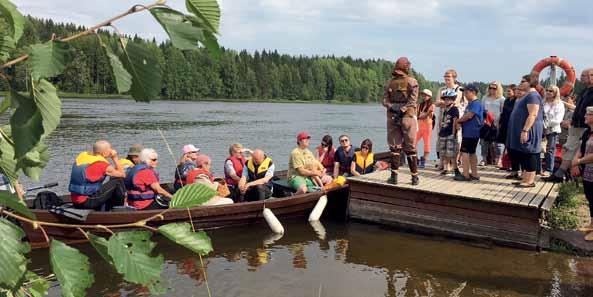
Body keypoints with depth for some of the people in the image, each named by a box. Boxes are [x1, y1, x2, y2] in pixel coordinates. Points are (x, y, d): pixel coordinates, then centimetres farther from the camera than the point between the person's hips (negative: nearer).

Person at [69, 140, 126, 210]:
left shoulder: (81, 155, 6)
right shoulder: (103, 164, -14)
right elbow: (122, 174, -1)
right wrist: (115, 158, 3)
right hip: (88, 202, -8)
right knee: (118, 180, -3)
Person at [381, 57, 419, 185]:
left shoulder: (390, 83, 8)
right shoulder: (411, 81, -2)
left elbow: (385, 100, 0)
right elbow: (412, 100, -13)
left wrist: (392, 107, -7)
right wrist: (402, 110, -13)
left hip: (392, 117, 2)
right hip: (407, 117, -2)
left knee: (394, 147, 7)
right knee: (410, 148, 4)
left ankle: (394, 176, 5)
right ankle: (415, 177, 9)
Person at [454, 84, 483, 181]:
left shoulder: (476, 103, -13)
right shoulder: (470, 104, 18)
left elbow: (469, 115, -22)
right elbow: (466, 116, 18)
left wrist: (458, 120, -8)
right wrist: (460, 122, -2)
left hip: (471, 133, -10)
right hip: (468, 132, 10)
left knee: (464, 151, -9)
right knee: (471, 152, 13)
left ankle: (465, 174, -8)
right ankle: (474, 174, 19)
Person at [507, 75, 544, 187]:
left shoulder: (533, 95, -15)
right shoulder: (528, 96, 19)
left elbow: (532, 115, -23)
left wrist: (525, 130, -28)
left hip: (528, 131, -10)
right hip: (522, 130, 11)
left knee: (529, 154, -6)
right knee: (523, 155, 12)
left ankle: (530, 181, -2)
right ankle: (525, 178, 18)